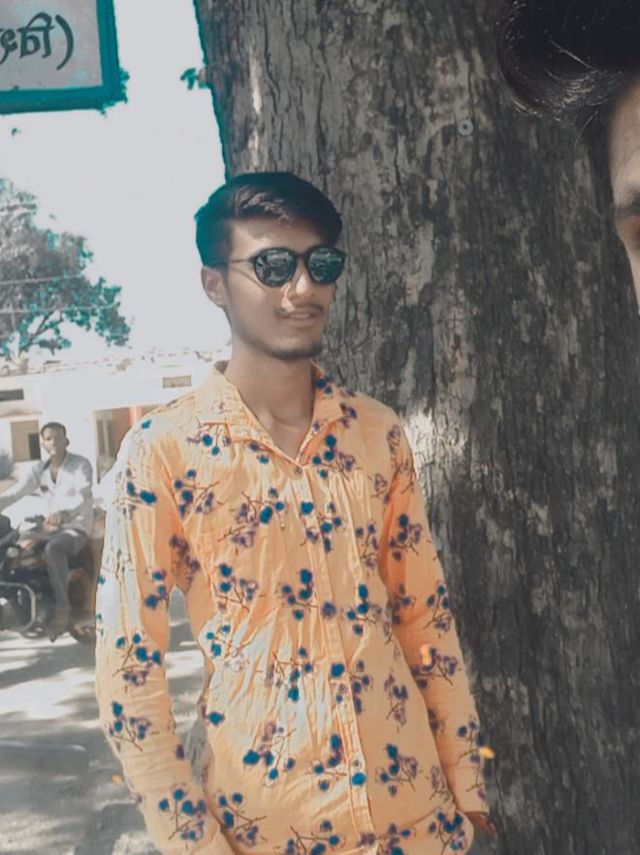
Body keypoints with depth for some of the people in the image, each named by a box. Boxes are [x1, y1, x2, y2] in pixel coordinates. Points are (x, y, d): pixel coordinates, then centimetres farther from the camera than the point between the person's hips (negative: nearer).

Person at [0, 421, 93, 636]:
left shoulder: (81, 465, -6)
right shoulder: (38, 468, 10)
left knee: (53, 549, -37)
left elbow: (83, 497, -24)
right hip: (47, 528, 6)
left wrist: (63, 513, -45)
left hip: (76, 528, -6)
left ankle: (63, 607, -33)